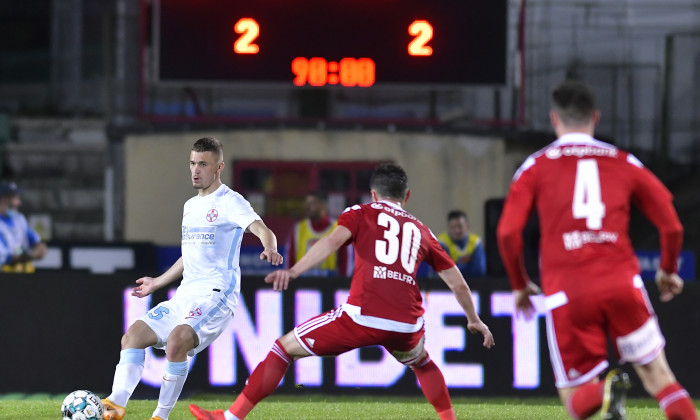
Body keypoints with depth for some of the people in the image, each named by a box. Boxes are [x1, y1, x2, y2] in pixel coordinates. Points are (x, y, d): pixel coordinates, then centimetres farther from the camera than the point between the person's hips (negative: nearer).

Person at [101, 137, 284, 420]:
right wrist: (158, 283, 36)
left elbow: (262, 230, -23)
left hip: (216, 293, -9)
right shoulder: (190, 206, 20)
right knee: (133, 336, -2)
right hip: (185, 295, 9)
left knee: (176, 341, -31)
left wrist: (270, 249, -45)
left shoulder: (230, 202, -6)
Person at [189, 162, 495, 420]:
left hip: (362, 316, -3)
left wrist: (293, 271, -19)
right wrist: (474, 320, 43)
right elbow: (458, 283, 27)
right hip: (406, 325, 3)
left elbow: (334, 239, -7)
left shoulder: (361, 214, 15)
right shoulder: (421, 231, 25)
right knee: (421, 362, 39)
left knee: (284, 348, 12)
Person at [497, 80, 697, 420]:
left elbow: (507, 233, 0)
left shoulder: (536, 166, 10)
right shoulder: (624, 163, 14)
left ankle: (606, 393, -28)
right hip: (621, 284, 1)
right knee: (658, 378, 9)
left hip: (567, 293, -1)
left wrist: (520, 285, 16)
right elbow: (671, 225, 13)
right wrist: (668, 271, 32)